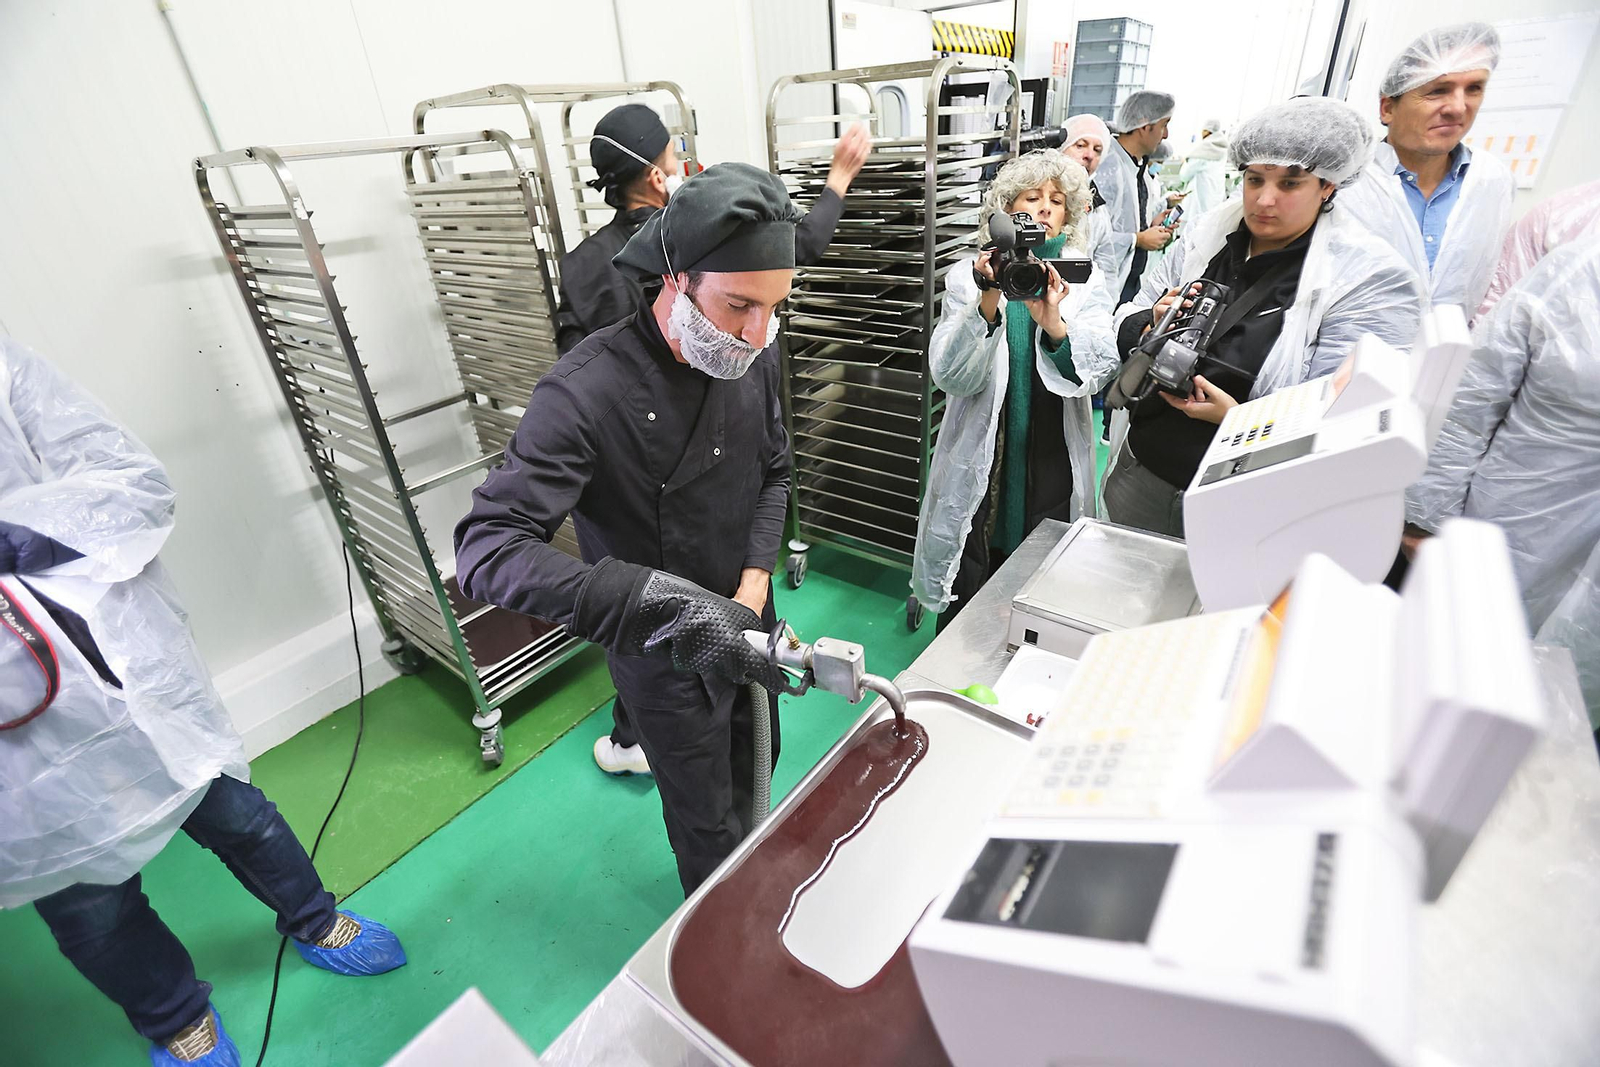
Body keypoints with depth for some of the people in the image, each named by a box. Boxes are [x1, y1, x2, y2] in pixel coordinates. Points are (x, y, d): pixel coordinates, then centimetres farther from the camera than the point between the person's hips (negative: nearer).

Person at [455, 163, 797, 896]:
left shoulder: (753, 354, -10)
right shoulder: (586, 392, -31)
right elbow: (486, 549, -36)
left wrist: (753, 587, -12)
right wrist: (664, 602, -47)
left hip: (744, 622, 6)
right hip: (663, 658, -6)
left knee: (753, 771, 30)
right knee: (707, 822, 17)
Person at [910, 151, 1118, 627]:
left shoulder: (1084, 283, 7)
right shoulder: (968, 276, 1)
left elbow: (1100, 369, -10)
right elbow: (951, 377, -12)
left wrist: (1054, 323, -29)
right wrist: (988, 302, -27)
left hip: (1053, 467, 2)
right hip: (979, 468, -1)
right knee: (964, 615, 6)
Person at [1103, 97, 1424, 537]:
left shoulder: (1372, 280, -10)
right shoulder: (1208, 234, 3)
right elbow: (1129, 323, 5)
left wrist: (1236, 417, -29)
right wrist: (1154, 327, -17)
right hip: (1141, 472, 5)